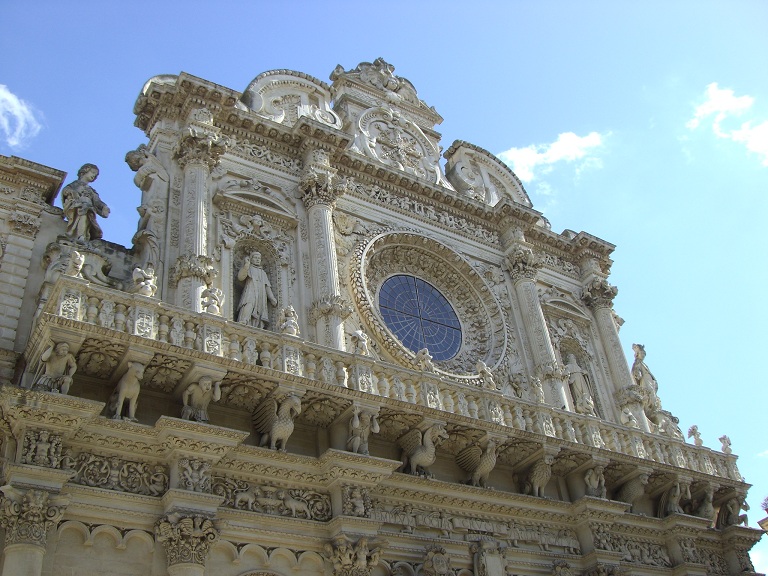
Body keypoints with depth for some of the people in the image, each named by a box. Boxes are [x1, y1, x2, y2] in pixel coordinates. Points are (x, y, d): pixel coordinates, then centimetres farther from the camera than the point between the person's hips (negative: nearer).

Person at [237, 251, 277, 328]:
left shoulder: (263, 273, 32)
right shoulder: (248, 268, 19)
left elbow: (267, 286, 21)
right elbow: (240, 277, -2)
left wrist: (272, 298, 6)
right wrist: (246, 264, -6)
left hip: (261, 299, 5)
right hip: (250, 295, -5)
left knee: (257, 321, -10)